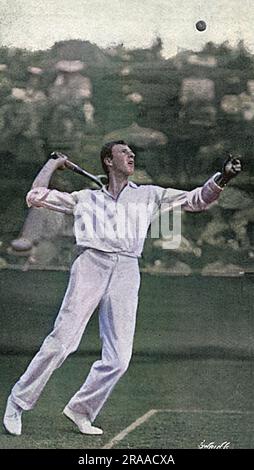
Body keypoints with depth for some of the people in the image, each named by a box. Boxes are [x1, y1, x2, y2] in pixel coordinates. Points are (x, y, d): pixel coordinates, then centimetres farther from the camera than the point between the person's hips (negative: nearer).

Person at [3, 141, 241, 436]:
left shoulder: (149, 195, 22)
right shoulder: (86, 197, 19)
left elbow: (196, 201, 15)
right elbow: (36, 196, 17)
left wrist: (222, 178, -2)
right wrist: (54, 163, 27)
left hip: (127, 272, 2)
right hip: (91, 265, -2)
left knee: (118, 358, -7)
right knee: (61, 342, -12)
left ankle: (80, 410, 10)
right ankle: (18, 403, 1)